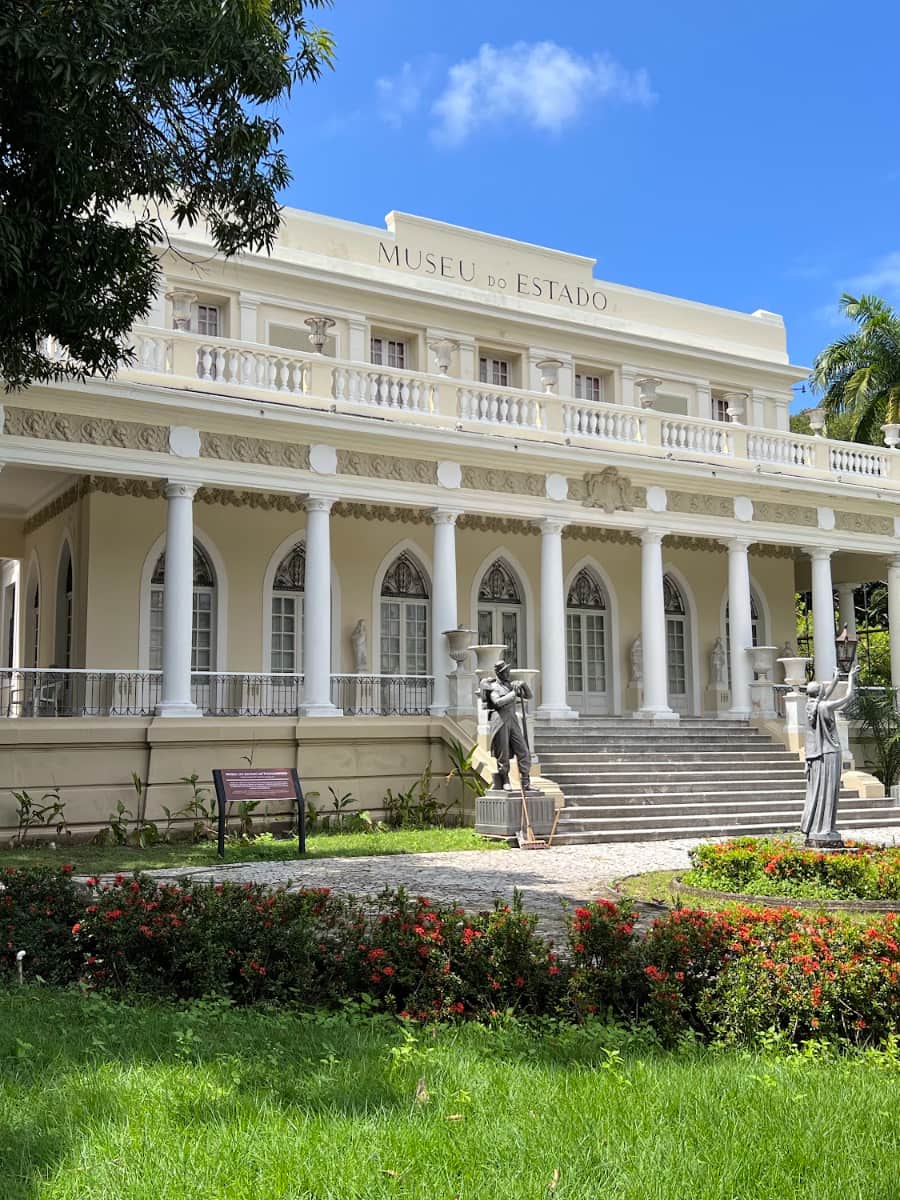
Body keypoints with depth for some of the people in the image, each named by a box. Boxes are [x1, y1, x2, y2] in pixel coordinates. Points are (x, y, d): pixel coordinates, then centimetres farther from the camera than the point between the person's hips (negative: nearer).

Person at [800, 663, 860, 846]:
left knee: (816, 794, 11)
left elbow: (826, 695, 27)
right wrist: (851, 677, 8)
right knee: (826, 794, -5)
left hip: (815, 757, 7)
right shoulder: (825, 707, -13)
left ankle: (811, 833, 13)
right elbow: (849, 697, -5)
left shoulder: (810, 706, 7)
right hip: (828, 755, -7)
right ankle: (823, 834, -6)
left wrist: (836, 679, 32)